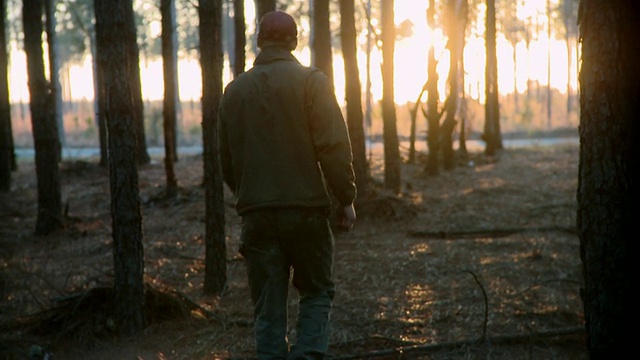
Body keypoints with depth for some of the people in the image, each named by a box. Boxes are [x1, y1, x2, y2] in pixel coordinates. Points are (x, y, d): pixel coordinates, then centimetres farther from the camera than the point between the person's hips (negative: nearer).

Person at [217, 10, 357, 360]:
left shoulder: (234, 90, 9)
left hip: (256, 213, 3)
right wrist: (346, 198, -3)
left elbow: (226, 160, 15)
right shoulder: (310, 81, -4)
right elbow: (334, 146, -11)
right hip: (305, 208, -3)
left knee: (268, 307, 8)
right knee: (316, 291, 11)